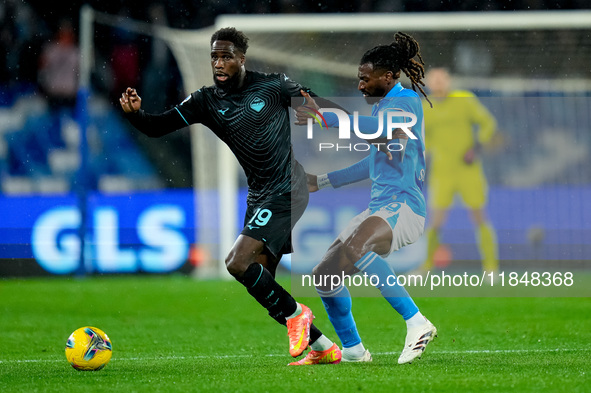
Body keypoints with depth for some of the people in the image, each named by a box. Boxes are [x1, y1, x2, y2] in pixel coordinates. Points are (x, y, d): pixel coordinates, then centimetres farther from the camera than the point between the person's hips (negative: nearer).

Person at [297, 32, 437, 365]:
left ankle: (416, 323, -34)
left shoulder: (406, 101, -9)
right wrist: (323, 181, 37)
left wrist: (325, 118, -36)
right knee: (325, 275, 9)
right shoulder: (383, 106, 21)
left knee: (355, 247, -38)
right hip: (380, 208, 10)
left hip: (405, 206, -10)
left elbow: (376, 127, -31)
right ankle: (353, 350, 24)